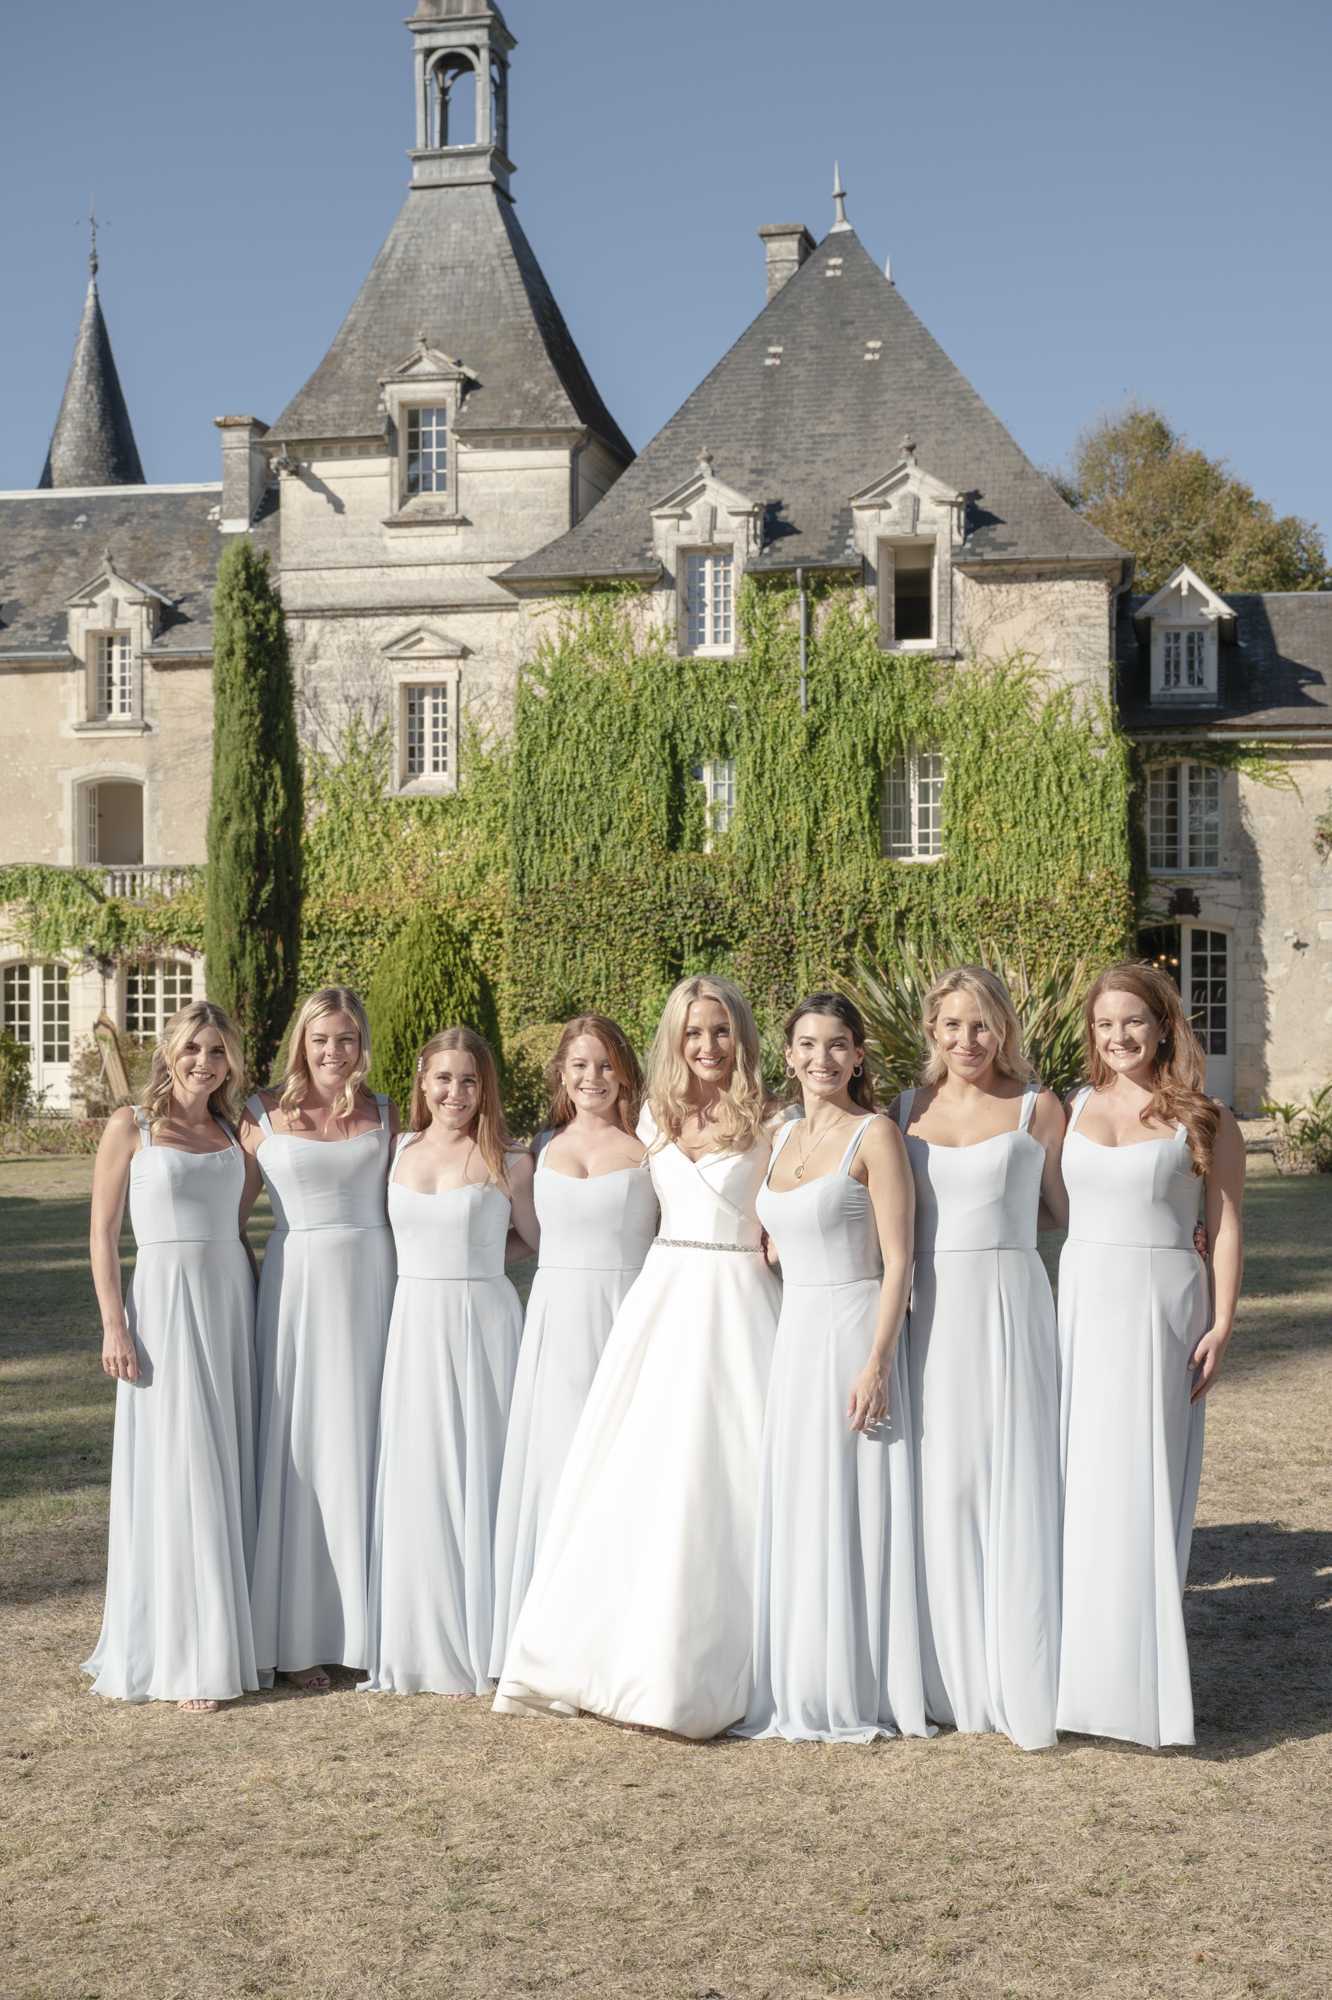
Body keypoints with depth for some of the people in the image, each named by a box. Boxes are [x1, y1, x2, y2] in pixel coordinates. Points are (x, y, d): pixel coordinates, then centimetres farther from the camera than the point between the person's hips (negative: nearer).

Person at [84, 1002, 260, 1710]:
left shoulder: (232, 1133, 12)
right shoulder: (131, 1126, -1)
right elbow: (102, 1233, -4)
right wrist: (114, 1326, -10)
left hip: (233, 1303, 5)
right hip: (166, 1301, -5)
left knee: (231, 1471, 7)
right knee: (176, 1473, -3)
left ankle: (230, 1634, 18)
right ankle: (181, 1658, 5)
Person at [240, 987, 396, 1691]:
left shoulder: (383, 1116, 7)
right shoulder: (263, 1115, 2)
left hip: (373, 1284, 2)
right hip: (296, 1285, -2)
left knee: (364, 1449, 6)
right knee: (298, 1453, 1)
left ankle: (367, 1624, 18)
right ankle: (300, 1637, 11)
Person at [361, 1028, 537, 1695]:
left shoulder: (508, 1164, -1)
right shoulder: (398, 1152, 7)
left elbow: (547, 1242, 7)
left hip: (483, 1326, -3)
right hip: (414, 1324, 3)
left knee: (476, 1476, 2)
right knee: (415, 1483, 6)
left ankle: (478, 1646, 14)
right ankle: (417, 1647, 18)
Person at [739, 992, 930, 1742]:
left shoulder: (875, 1135, -8)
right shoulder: (783, 1138, 13)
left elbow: (899, 1261, -13)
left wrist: (877, 1363, -20)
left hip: (853, 1335, -7)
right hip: (793, 1340, 7)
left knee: (852, 1510, -1)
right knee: (795, 1514, 11)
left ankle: (860, 1690, 12)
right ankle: (802, 1686, 23)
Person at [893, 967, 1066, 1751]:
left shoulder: (1038, 1107, 2)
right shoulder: (908, 1111, 10)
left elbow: (1071, 1209, 8)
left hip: (1010, 1308, -3)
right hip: (931, 1313, 3)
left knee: (1014, 1487, -1)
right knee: (941, 1491, 6)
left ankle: (1022, 1684, 7)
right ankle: (953, 1679, 17)